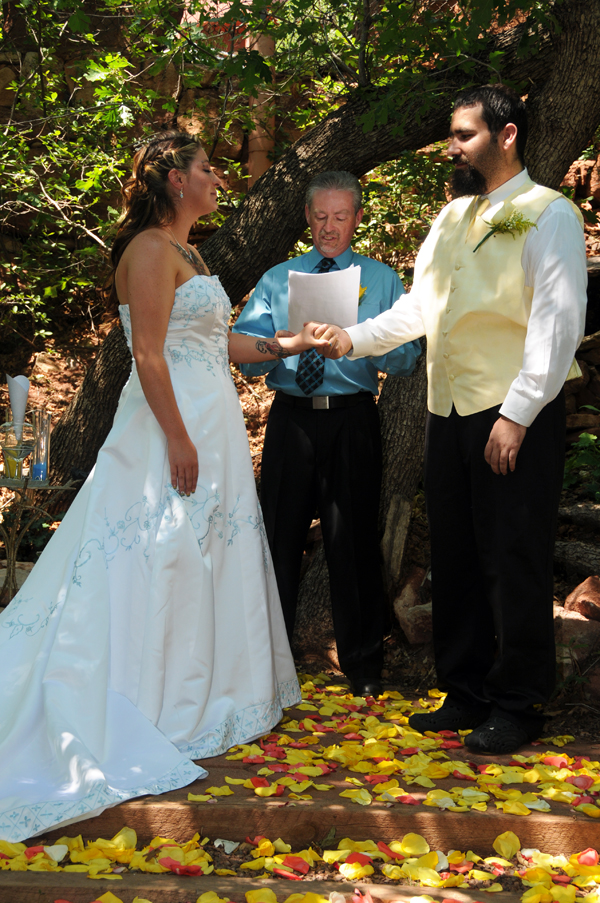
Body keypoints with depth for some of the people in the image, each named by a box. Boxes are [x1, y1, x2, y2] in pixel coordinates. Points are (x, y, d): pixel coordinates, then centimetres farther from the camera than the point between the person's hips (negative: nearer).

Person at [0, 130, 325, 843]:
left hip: (213, 424, 10)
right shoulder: (150, 249, -13)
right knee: (163, 563, -3)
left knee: (207, 559, 14)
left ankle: (204, 698, 25)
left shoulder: (186, 253, 18)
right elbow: (148, 354, -20)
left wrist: (289, 343, 19)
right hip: (175, 426, -10)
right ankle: (150, 722, 8)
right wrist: (178, 440, -23)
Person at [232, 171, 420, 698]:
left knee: (353, 537, 2)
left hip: (353, 420, -1)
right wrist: (278, 343, -18)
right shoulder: (277, 280, 14)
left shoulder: (382, 280, 10)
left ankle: (363, 663, 17)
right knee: (279, 535, 5)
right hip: (291, 417, 2)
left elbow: (406, 358, -1)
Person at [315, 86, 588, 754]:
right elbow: (419, 308, 18)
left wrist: (516, 413, -18)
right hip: (449, 414, 7)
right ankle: (466, 693, 25)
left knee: (513, 565, -1)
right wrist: (353, 339, 5)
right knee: (455, 560, 12)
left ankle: (517, 705, 13)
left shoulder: (548, 214, -5)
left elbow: (558, 322, -13)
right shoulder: (453, 216, 18)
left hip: (515, 418, -7)